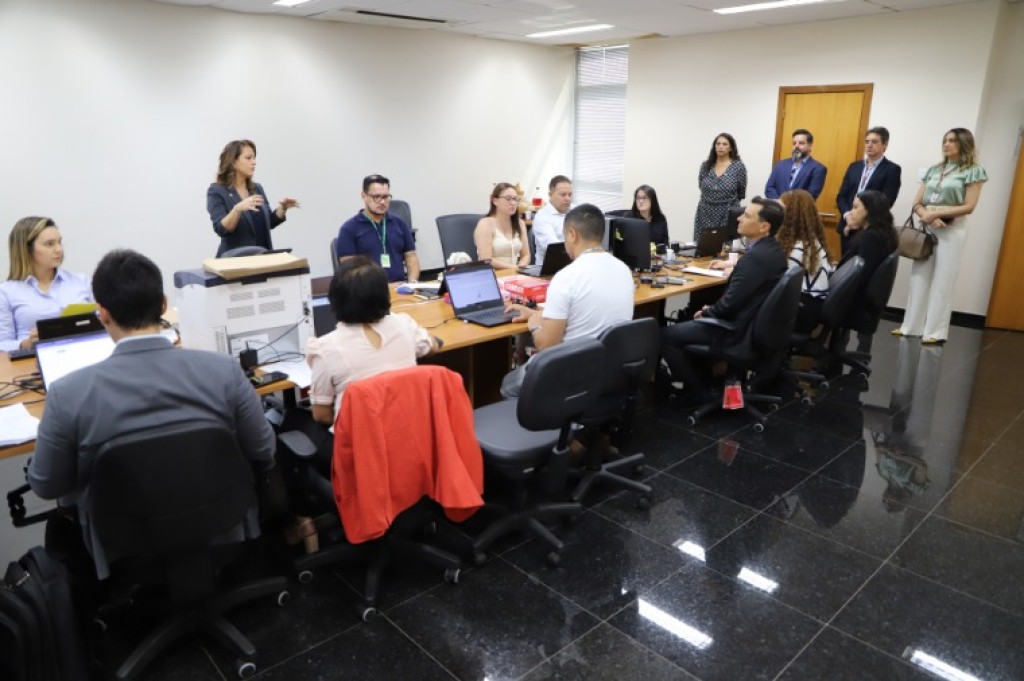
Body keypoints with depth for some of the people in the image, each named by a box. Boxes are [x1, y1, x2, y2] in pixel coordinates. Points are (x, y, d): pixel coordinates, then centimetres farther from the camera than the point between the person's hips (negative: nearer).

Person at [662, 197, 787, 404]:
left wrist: (706, 312, -9)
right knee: (687, 322, 28)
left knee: (666, 336, -5)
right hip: (756, 323, 10)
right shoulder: (774, 249, 3)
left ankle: (698, 392, 8)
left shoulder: (755, 257, -28)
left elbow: (729, 303, -26)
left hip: (738, 329, -10)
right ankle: (707, 375, 31)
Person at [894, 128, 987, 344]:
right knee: (919, 277, 5)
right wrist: (928, 216, -12)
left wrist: (936, 213, -15)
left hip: (952, 230, -4)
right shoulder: (933, 170, 13)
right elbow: (917, 203, 8)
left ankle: (935, 331, 2)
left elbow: (969, 206, -8)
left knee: (942, 280, -3)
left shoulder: (972, 171, 0)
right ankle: (912, 326, 11)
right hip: (927, 228, 5)